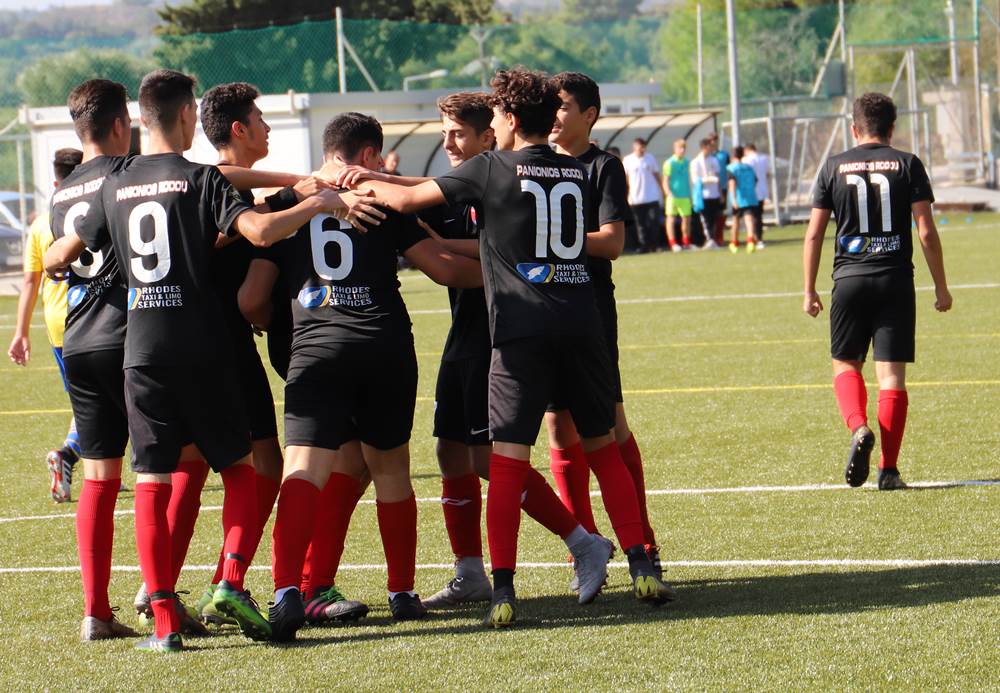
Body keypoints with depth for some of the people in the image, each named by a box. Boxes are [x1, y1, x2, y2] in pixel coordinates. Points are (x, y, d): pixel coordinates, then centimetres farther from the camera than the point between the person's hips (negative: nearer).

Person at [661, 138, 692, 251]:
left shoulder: (687, 162, 11)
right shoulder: (669, 163, -6)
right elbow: (665, 181, -9)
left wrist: (690, 194, 17)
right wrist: (669, 194, -19)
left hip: (685, 195, 5)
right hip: (673, 195, -5)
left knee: (687, 218, 8)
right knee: (671, 218, -3)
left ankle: (686, 243, 19)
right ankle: (673, 243, -1)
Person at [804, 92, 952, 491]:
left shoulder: (834, 167, 5)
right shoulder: (907, 165, 1)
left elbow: (813, 234, 4)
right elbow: (926, 232, -4)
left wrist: (809, 291, 12)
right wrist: (941, 287, 3)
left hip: (849, 278, 1)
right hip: (896, 279, 0)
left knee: (845, 363, 15)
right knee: (892, 373, 2)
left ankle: (858, 428, -13)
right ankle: (888, 469, -2)